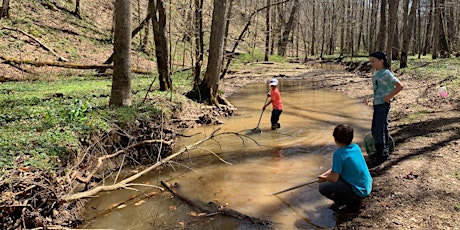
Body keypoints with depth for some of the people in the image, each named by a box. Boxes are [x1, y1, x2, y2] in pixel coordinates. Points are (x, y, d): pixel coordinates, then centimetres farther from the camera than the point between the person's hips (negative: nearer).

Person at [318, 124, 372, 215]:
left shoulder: (339, 154, -21)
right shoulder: (356, 147, 3)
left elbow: (334, 178, -17)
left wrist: (324, 179, 3)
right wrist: (325, 174, 9)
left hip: (359, 191, -9)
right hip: (367, 186, 9)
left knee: (322, 187, -11)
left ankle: (353, 204, 0)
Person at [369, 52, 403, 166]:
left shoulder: (386, 73, -15)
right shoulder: (377, 73, 11)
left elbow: (399, 86, -19)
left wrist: (388, 97, -17)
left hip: (382, 105, -9)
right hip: (377, 104, 9)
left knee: (377, 130, -8)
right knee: (382, 128, 17)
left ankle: (382, 154, 2)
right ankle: (384, 152, 29)